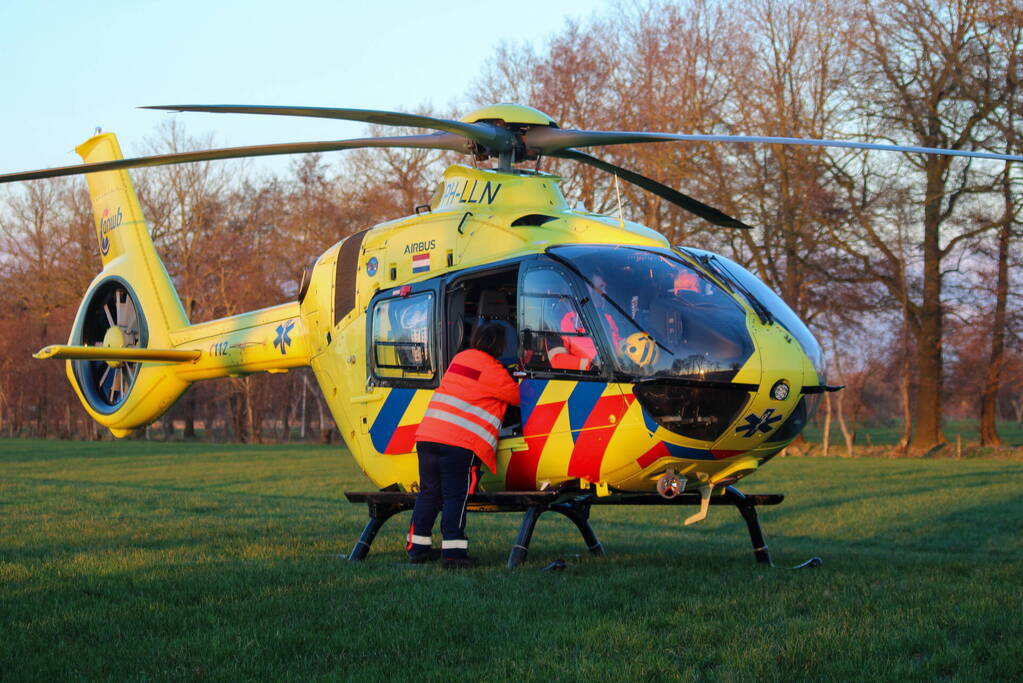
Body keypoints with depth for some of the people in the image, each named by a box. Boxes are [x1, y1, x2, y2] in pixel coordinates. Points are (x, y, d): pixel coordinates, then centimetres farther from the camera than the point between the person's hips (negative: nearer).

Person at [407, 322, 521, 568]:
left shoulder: (460, 358, 17)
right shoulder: (494, 371, -4)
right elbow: (517, 396, 8)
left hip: (427, 435, 7)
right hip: (460, 443, -7)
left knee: (429, 492, 13)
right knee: (456, 496, -3)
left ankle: (417, 547, 16)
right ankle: (453, 551, -7)